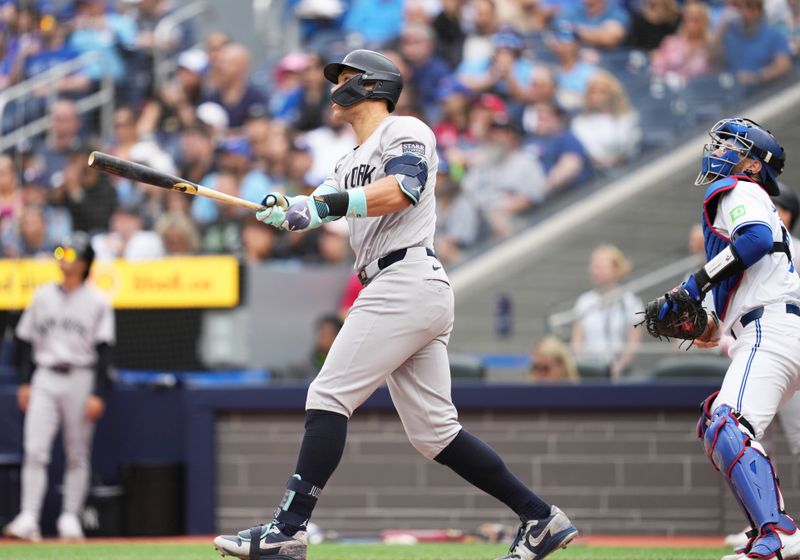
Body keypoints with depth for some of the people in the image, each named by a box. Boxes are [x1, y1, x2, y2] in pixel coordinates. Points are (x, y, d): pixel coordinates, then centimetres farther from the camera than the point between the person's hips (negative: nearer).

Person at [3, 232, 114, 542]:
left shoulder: (97, 301, 0)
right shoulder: (43, 295, 10)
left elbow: (103, 350, -4)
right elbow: (26, 340, 14)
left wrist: (97, 393, -11)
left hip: (80, 379, -2)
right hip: (45, 378, 2)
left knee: (77, 454, 2)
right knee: (34, 450, -9)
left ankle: (70, 517, 9)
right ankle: (28, 518, -13)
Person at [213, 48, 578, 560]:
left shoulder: (404, 131, 0)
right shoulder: (352, 162, 29)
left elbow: (403, 188, -20)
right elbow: (318, 206, 14)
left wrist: (326, 204, -27)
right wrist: (286, 210, -8)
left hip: (408, 282, -10)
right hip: (401, 293, 10)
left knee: (329, 397, -13)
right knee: (433, 431, 7)